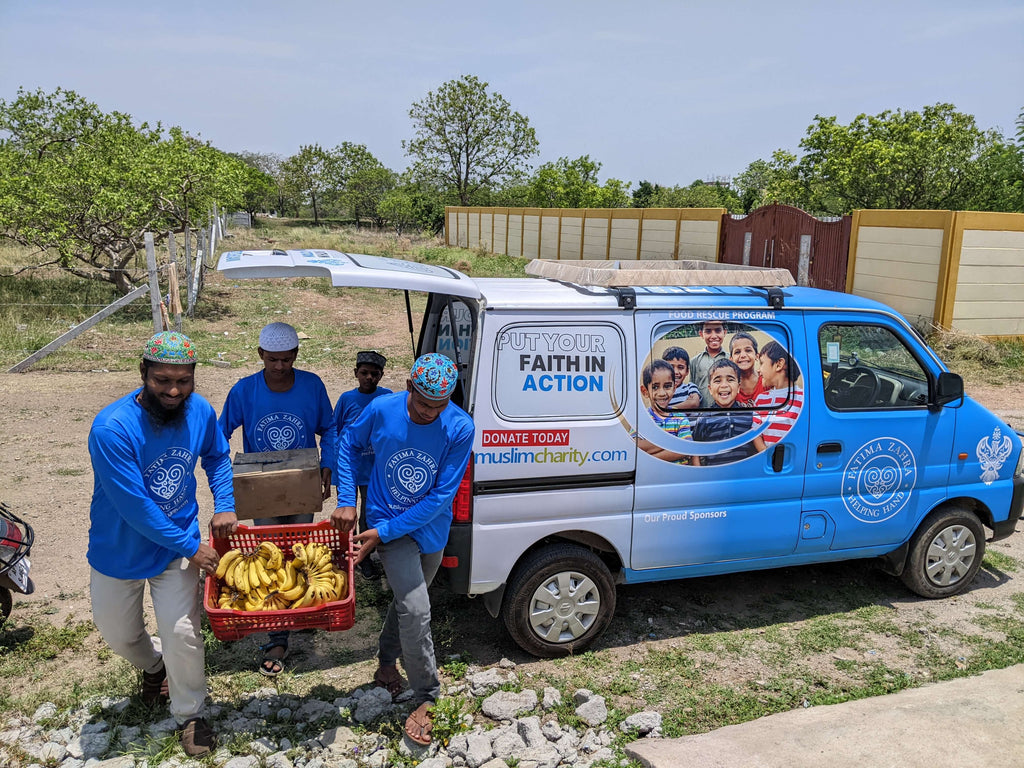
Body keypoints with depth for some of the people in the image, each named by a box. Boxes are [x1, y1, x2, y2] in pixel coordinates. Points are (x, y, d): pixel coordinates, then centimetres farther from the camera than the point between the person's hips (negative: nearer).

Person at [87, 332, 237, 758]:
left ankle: (190, 715, 22)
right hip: (119, 550, -1)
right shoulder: (112, 428, -30)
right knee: (117, 633, 18)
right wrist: (191, 547, -21)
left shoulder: (200, 411, -14)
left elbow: (217, 457, 8)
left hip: (178, 542, 2)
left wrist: (225, 504, -8)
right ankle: (153, 664, 53)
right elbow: (134, 507, -28)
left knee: (182, 633, -4)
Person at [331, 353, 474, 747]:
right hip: (387, 522, -2)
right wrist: (346, 502, -8)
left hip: (430, 527, 2)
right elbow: (349, 446, 0)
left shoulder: (460, 429, -23)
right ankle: (426, 698, 7)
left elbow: (441, 497, -21)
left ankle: (386, 665, 49)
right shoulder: (382, 410, -21)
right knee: (416, 610, -13)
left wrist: (383, 533, -22)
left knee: (407, 600, 23)